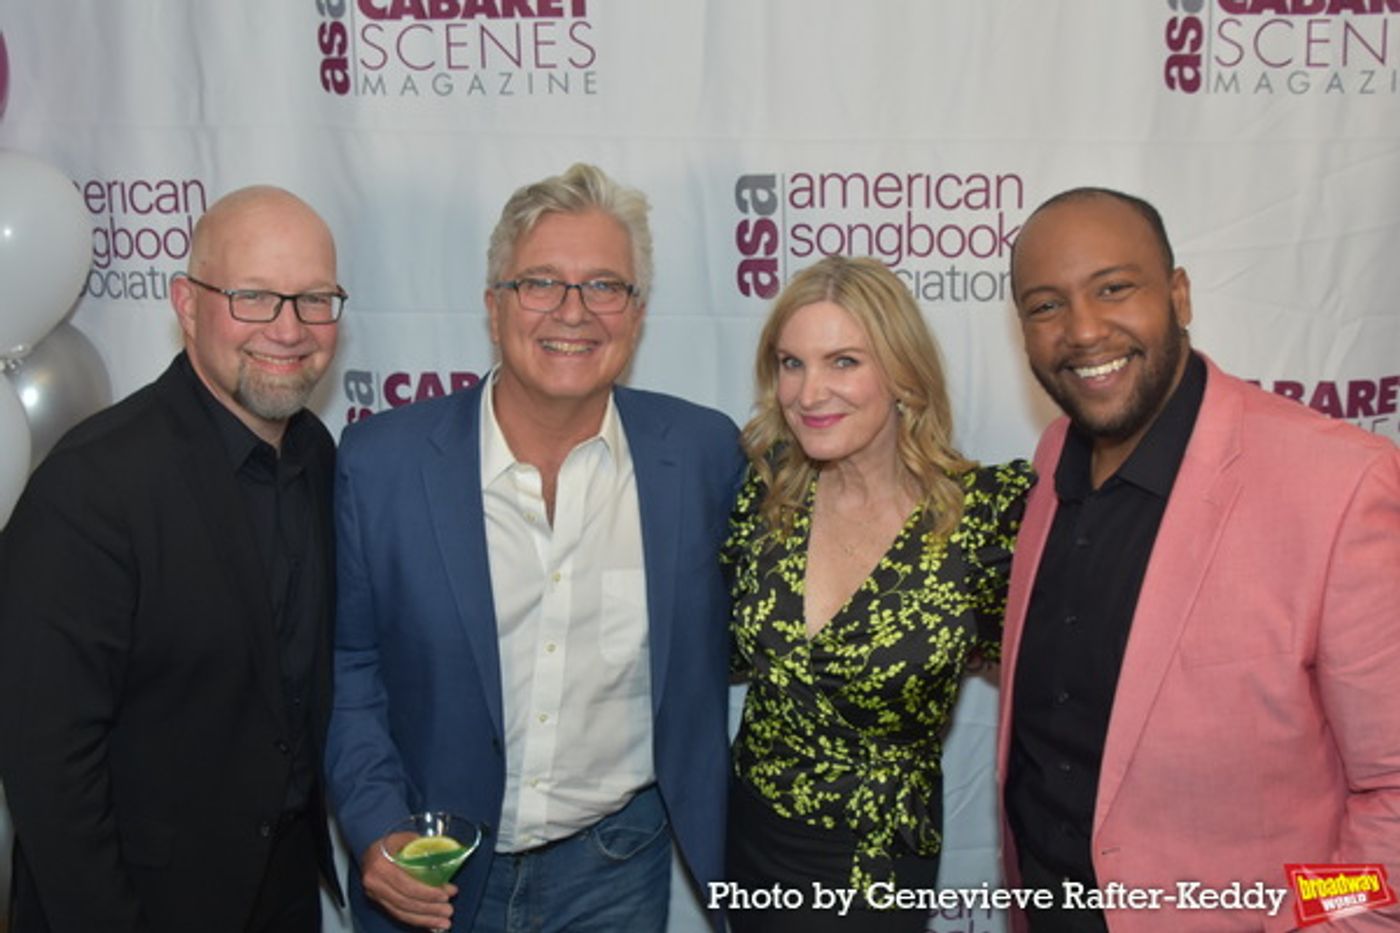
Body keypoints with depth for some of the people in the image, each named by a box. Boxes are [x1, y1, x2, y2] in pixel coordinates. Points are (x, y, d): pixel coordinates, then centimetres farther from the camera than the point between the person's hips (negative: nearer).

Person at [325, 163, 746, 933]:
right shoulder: (381, 461, -11)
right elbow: (347, 662, -2)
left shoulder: (704, 452, -9)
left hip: (617, 867, 1)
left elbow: (720, 643, 5)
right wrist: (375, 828, -11)